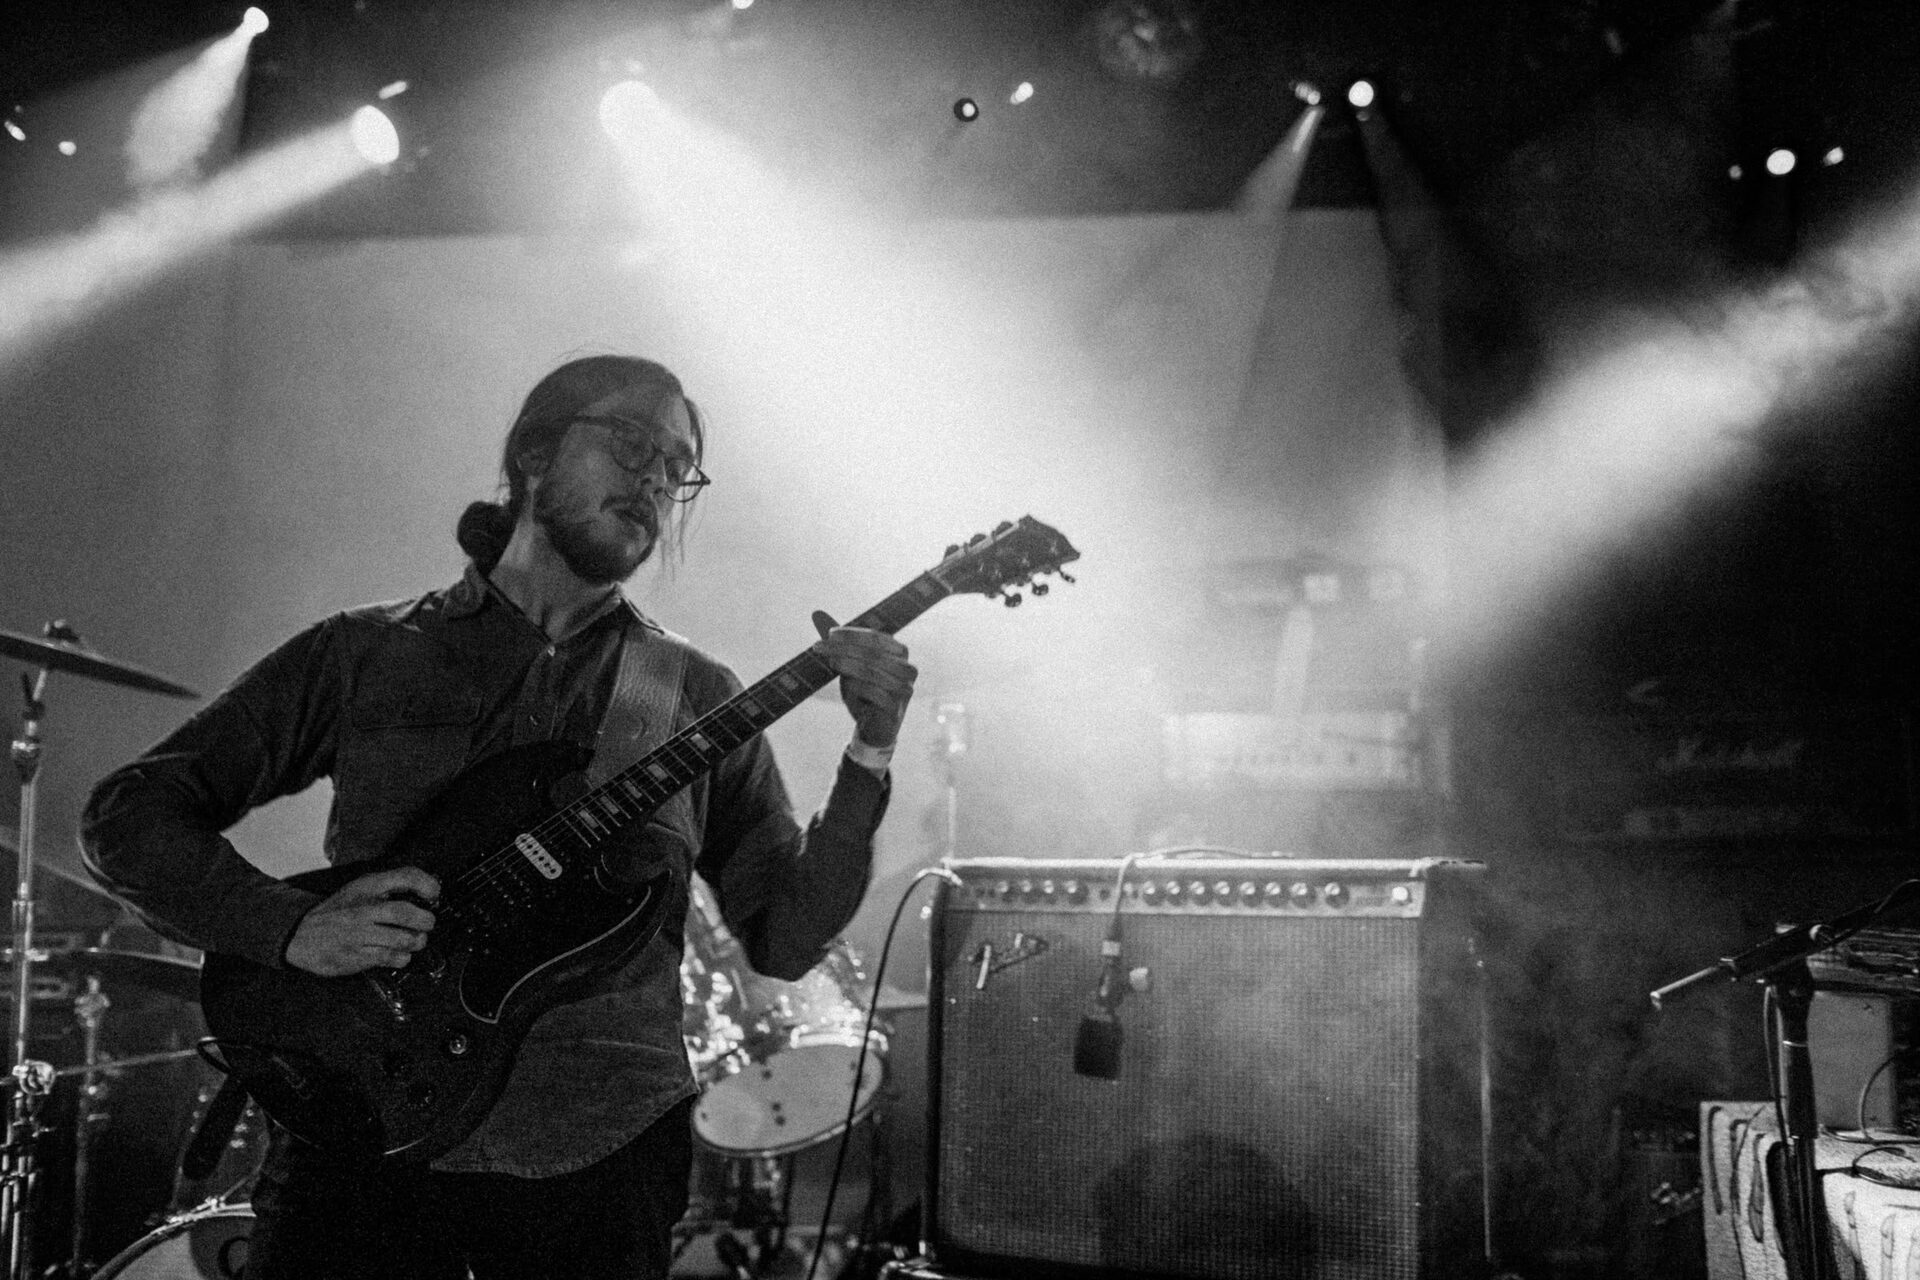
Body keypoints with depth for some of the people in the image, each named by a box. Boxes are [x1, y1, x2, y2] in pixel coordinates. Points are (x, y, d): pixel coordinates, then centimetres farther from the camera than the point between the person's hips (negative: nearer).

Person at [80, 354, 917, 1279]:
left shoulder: (695, 700, 5)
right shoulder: (365, 655, 2)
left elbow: (786, 937, 4)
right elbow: (127, 813, 1)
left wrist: (868, 758, -10)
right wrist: (293, 927, -15)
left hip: (600, 1158, 1)